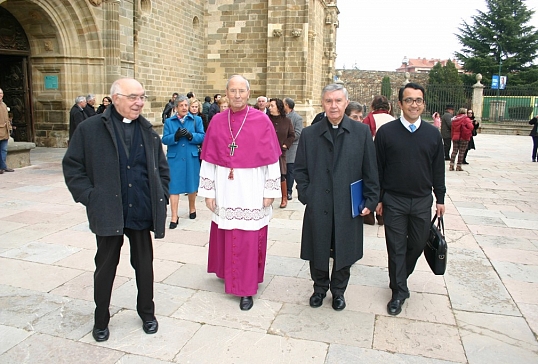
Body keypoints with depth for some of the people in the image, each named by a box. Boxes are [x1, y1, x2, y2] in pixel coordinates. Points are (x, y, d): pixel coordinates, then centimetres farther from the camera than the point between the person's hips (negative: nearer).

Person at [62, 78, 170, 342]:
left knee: (144, 265, 14)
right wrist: (89, 197, -9)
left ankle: (147, 313, 34)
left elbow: (162, 168, 14)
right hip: (107, 213, -2)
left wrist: (160, 197, 4)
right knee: (105, 267, 12)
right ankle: (101, 320, 32)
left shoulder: (147, 131, 6)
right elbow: (72, 166, -1)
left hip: (142, 212, 3)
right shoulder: (90, 128, -4)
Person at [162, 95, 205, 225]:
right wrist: (175, 136, -21)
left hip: (191, 157, 0)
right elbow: (165, 139, -2)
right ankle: (174, 216, 5)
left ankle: (192, 208, 36)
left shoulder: (196, 120, 5)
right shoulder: (169, 121, 6)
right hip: (174, 158, 0)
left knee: (192, 184, 13)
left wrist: (191, 135, -20)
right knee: (174, 186, -1)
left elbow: (202, 136, -3)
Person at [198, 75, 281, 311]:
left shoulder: (261, 120, -5)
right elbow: (209, 159, 3)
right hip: (224, 188, 3)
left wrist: (270, 191, -5)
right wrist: (208, 191, 1)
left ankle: (247, 289, 17)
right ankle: (229, 274, 39)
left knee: (249, 240, 3)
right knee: (225, 236, 14)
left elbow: (271, 159, -4)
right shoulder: (217, 121, 2)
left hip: (252, 190, -3)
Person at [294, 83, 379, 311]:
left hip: (348, 206, 0)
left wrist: (370, 201, -2)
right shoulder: (309, 134, 2)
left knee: (343, 251, 13)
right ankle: (320, 287, 37)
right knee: (318, 251, 12)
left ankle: (338, 290, 36)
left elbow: (370, 170, 2)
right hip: (318, 206, 0)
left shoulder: (362, 132, 0)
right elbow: (300, 169, 6)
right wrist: (306, 195, -3)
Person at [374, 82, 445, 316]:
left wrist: (440, 198, 8)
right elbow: (377, 169, -2)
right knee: (396, 248, 5)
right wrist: (377, 199, -3)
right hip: (394, 201, -2)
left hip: (422, 201, 3)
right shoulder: (386, 132, -5)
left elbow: (438, 170, 9)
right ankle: (399, 291, 20)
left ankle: (400, 277, 39)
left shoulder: (433, 134, 3)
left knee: (418, 244, 13)